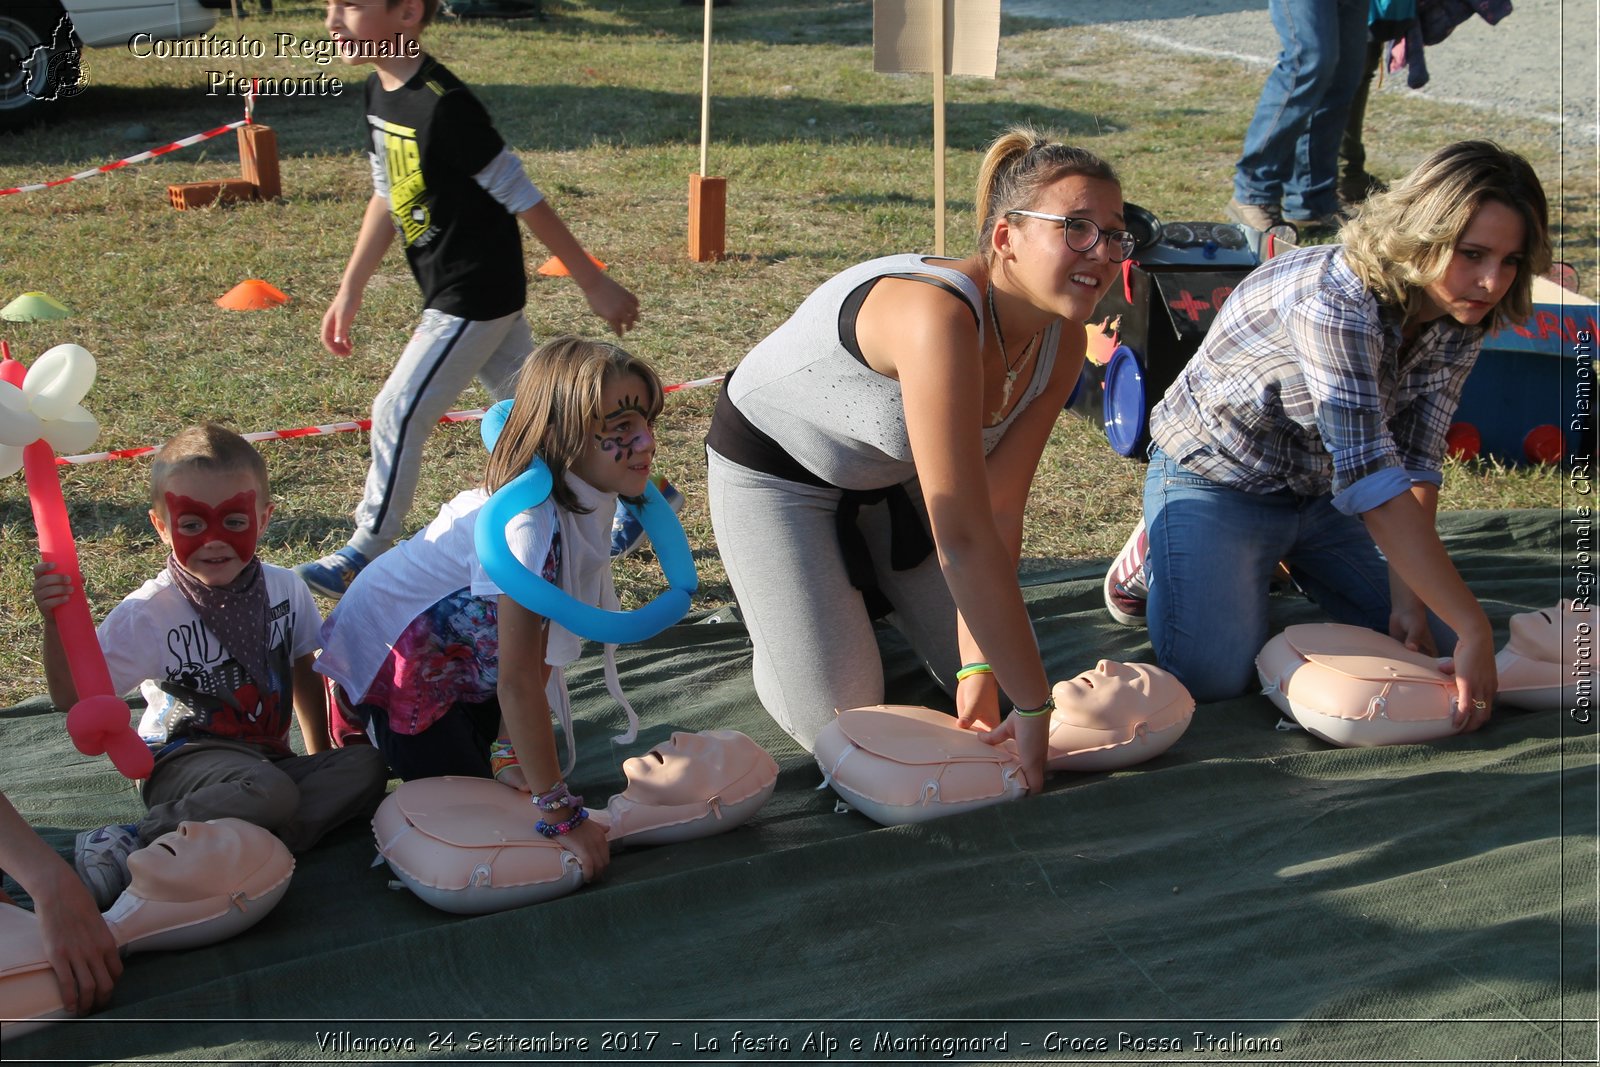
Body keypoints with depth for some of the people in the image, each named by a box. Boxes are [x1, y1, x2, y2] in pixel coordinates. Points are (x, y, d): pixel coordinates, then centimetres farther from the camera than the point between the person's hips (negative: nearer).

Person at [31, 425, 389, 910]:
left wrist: (321, 756, 18)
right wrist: (56, 622, -29)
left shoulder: (285, 588, 2)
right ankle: (128, 847, -24)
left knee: (365, 767, -21)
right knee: (267, 793, -37)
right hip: (184, 758, -6)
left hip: (268, 756, 6)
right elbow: (74, 696, -14)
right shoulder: (149, 612, -10)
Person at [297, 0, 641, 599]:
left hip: (477, 295, -9)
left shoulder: (443, 106, -25)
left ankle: (367, 552, 11)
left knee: (398, 413, -5)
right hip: (458, 292, 9)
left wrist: (595, 286, -15)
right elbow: (387, 196, 14)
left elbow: (524, 200, -21)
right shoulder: (380, 92, 3)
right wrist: (349, 292, 14)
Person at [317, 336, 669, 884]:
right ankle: (365, 735, 16)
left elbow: (535, 658, -5)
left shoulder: (585, 500, -11)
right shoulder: (528, 525, -38)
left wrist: (513, 752, -4)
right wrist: (562, 814, -33)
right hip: (388, 650, -8)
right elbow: (517, 681, -35)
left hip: (465, 650, 8)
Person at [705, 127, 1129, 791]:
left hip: (890, 475, 7)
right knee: (839, 723, -8)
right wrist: (1034, 707, -37)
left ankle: (868, 587, 33)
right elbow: (963, 538, -42)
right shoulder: (939, 318, -42)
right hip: (772, 471, -7)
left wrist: (977, 667, -20)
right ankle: (775, 595, 21)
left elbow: (1000, 509, -15)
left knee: (993, 670, 8)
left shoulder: (1060, 342, -17)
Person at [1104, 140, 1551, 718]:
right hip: (1217, 479, -7)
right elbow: (1373, 480, -41)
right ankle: (1155, 556, 9)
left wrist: (1407, 597, -19)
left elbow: (1416, 463, -9)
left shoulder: (1460, 320, -11)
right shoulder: (1339, 300, -36)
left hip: (1323, 491, 7)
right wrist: (1475, 629, -40)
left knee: (1427, 646, 3)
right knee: (1212, 675, -23)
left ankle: (1280, 561, 24)